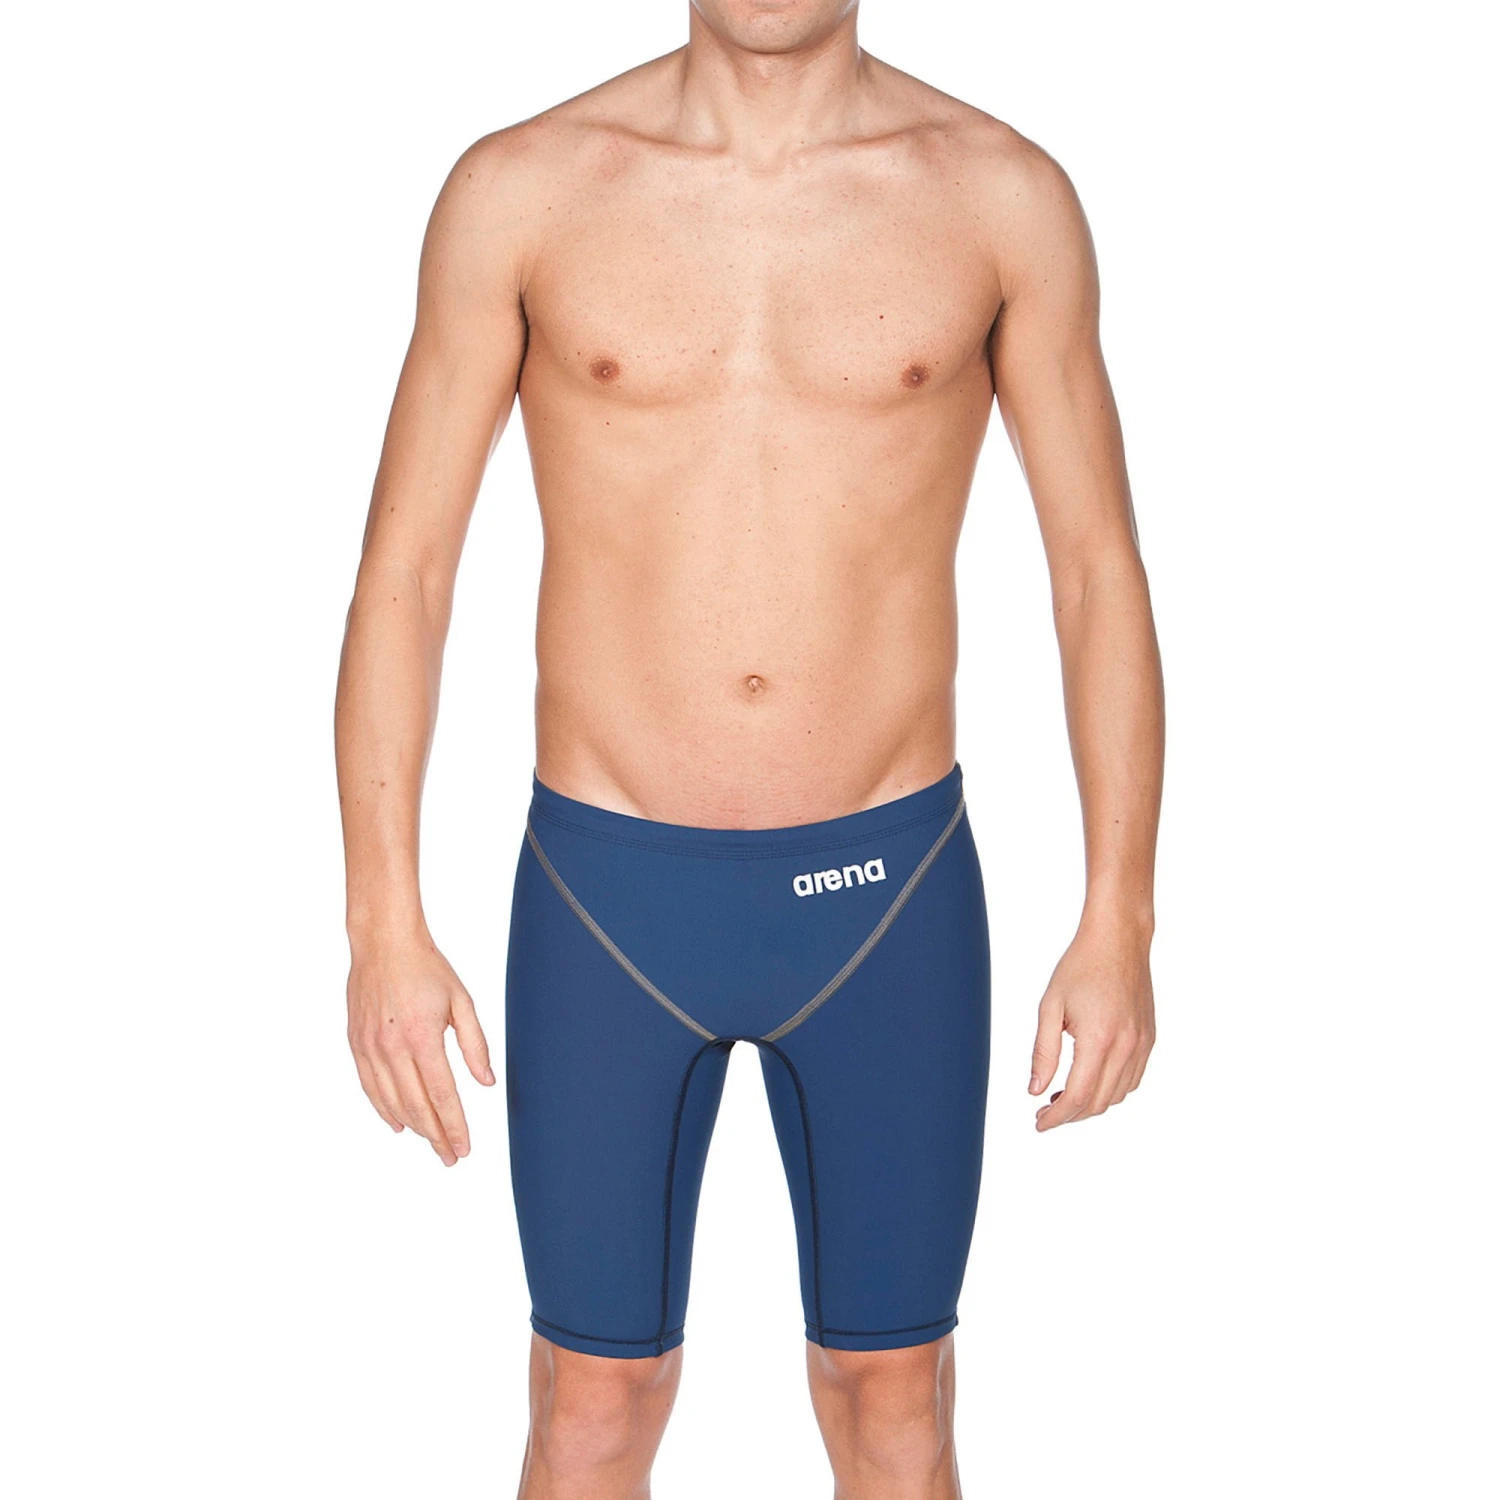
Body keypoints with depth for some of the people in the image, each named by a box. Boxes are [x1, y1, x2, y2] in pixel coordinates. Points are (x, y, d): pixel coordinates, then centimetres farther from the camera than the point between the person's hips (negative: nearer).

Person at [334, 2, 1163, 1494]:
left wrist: (1119, 923, -1)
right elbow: (404, 565, -1)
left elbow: (1098, 567, 2)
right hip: (607, 894, 0)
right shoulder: (519, 191, -4)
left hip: (889, 892, 1)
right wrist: (383, 925, -5)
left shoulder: (1004, 196, -3)